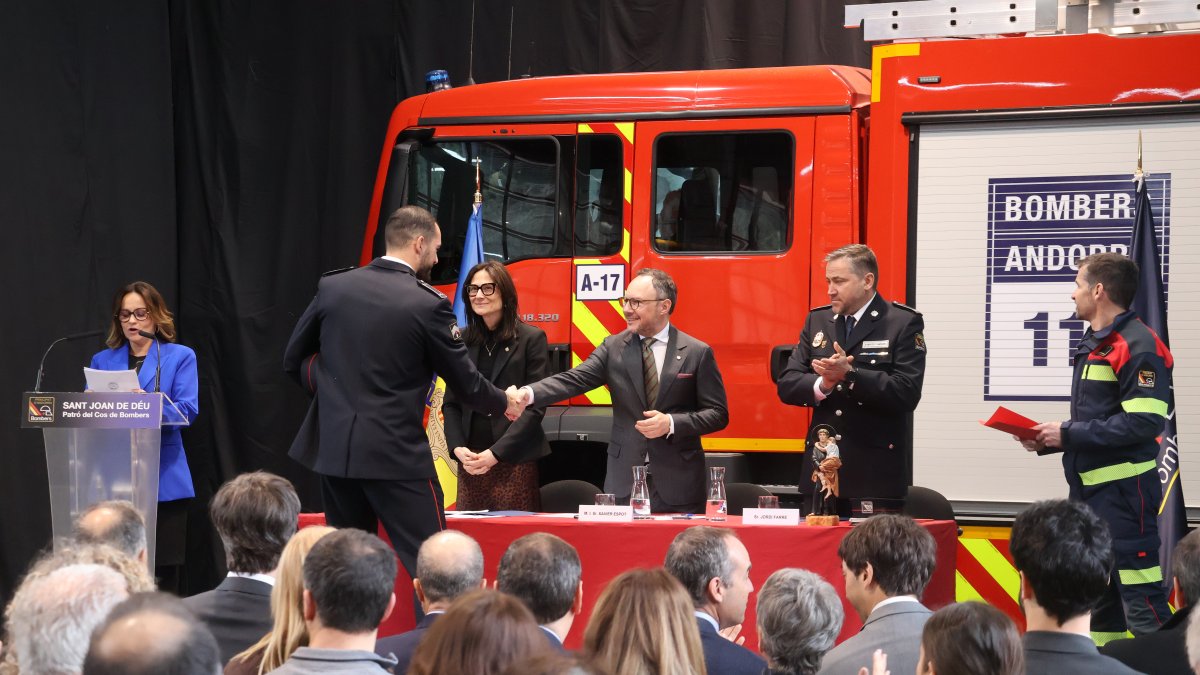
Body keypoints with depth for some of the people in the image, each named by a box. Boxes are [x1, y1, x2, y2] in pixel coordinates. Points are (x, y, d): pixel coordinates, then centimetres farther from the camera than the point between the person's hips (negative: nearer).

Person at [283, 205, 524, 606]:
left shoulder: (332, 288, 3)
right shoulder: (428, 304, -10)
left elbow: (294, 360, 12)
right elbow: (465, 384, -2)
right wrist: (505, 404, 18)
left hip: (334, 448, 6)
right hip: (395, 453, -5)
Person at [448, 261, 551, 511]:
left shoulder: (531, 339, -1)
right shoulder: (462, 340, 12)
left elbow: (534, 407, -6)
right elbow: (451, 403, 13)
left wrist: (496, 453, -13)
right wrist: (458, 447, -4)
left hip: (515, 463, -4)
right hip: (470, 463, 4)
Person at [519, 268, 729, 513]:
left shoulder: (697, 353, -1)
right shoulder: (613, 347, 5)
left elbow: (717, 413, 0)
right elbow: (574, 379, -8)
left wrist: (671, 423, -16)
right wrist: (528, 394, -26)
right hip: (624, 483, 2)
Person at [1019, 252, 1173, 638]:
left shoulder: (1137, 347, -14)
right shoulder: (1095, 343, 16)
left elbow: (1144, 423, -23)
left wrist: (1069, 434, -19)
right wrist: (1049, 441, 5)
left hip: (1123, 490, -10)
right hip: (1089, 490, 10)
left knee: (1141, 603, -10)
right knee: (1098, 599, 16)